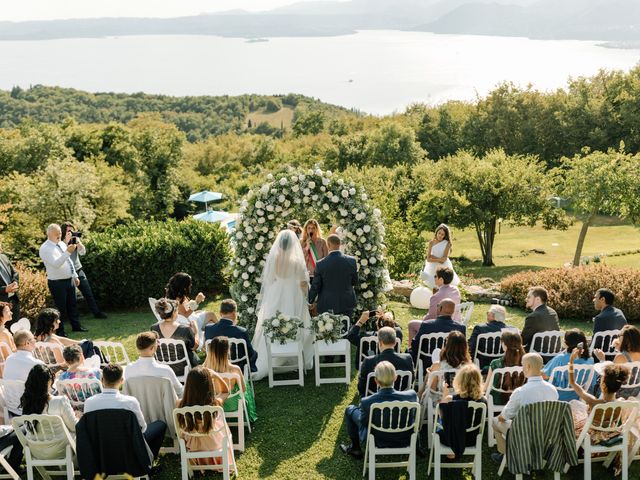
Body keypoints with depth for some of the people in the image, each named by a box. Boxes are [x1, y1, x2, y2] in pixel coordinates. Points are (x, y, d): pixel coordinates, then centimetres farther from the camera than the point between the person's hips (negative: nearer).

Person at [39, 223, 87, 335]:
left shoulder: (62, 244, 9)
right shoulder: (45, 248, -15)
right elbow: (56, 264, -29)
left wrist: (75, 276, 17)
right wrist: (68, 252, -38)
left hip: (70, 280, 7)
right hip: (57, 283, -7)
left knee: (73, 304, 17)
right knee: (61, 307, 1)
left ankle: (76, 326, 31)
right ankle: (60, 332, 14)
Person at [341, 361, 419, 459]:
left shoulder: (366, 402, -30)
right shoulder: (411, 396, -26)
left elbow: (362, 423, -10)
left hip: (377, 442, -2)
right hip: (404, 440, 2)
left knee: (350, 409, 18)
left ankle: (355, 448, 33)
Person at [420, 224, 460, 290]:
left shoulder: (447, 244, -8)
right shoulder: (431, 242, -1)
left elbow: (444, 259, -14)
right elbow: (428, 259, -6)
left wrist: (433, 257, -11)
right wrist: (439, 260, -18)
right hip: (433, 269, 3)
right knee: (434, 288, 6)